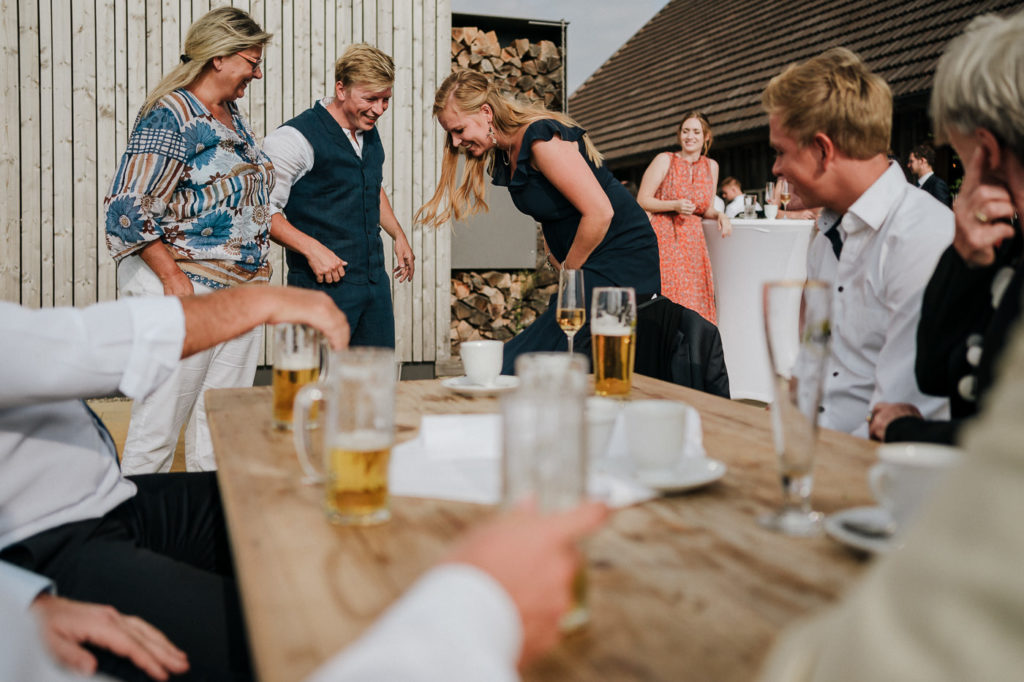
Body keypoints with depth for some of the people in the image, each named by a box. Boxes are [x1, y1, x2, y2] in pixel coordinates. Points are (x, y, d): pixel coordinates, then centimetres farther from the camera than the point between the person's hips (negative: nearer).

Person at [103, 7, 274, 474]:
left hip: (242, 289, 8)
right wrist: (172, 278, -19)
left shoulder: (233, 117, 14)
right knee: (160, 422, 0)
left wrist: (256, 272, 17)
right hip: (186, 288, -8)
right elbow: (129, 210, -16)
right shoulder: (169, 117, -11)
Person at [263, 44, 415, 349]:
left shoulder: (370, 133, 13)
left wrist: (398, 234, 25)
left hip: (375, 279, 8)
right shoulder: (296, 137, -12)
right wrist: (312, 249, -22)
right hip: (324, 283, -7)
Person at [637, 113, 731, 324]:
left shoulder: (711, 166, 14)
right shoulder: (665, 160, 0)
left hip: (693, 240, 4)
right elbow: (642, 200, -5)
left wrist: (720, 215, -1)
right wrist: (675, 205, -16)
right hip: (664, 237, -4)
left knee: (696, 299, -5)